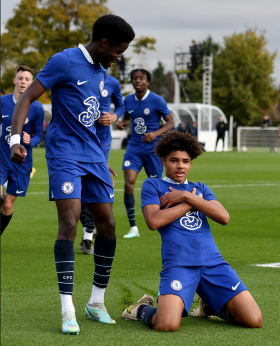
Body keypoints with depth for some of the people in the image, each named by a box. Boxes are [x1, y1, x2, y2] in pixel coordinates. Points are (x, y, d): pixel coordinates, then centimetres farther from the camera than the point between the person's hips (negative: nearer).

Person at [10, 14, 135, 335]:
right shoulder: (64, 61, -9)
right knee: (69, 223, -18)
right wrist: (15, 138, -26)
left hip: (93, 156, 8)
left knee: (107, 224, 5)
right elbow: (27, 98, -12)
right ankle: (68, 311, -15)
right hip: (64, 155, -8)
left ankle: (96, 303, 19)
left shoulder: (101, 71, 15)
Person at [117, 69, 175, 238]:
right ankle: (133, 228, -11)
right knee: (129, 182, -15)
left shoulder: (156, 100, -8)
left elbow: (171, 122, -4)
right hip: (134, 147, 3)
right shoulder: (128, 100, 5)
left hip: (152, 149, -3)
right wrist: (122, 123, -2)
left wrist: (156, 133, -20)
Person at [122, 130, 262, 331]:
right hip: (178, 264, -4)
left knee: (254, 321, -11)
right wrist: (192, 203, 3)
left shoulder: (200, 188, 25)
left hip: (213, 262, 4)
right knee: (166, 325, -28)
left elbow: (224, 217, 6)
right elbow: (153, 221, -6)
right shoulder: (153, 185, 13)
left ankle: (210, 306, 19)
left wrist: (187, 197, 0)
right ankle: (143, 308, 9)